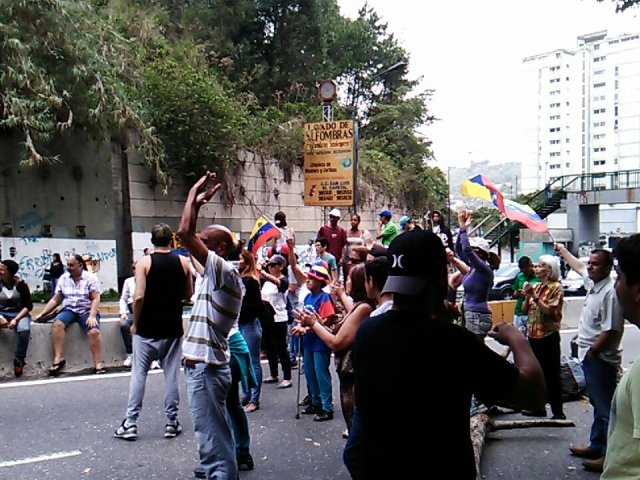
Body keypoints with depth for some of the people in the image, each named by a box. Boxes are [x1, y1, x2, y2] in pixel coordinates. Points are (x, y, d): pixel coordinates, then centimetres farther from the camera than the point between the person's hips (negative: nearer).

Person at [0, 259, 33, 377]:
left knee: (24, 330, -34)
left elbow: (28, 305, -5)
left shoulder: (21, 284, -6)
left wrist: (16, 319, -19)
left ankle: (19, 361, -15)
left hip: (19, 313, -2)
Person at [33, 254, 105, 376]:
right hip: (69, 310, 3)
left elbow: (96, 299, -8)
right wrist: (41, 314, 2)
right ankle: (59, 358, -26)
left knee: (94, 331, -29)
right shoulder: (63, 278, 9)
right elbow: (55, 299, 11)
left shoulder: (91, 278, -1)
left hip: (86, 310, -3)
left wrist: (92, 316, -21)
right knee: (57, 324, -29)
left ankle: (98, 364, -25)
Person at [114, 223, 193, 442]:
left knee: (138, 374, 6)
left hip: (146, 329, -2)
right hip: (173, 329, 2)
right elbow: (188, 294, 8)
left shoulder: (144, 262, -8)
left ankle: (130, 423, 9)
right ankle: (172, 423, 14)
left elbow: (139, 296, -15)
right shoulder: (182, 262, 1)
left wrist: (135, 323, -3)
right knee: (171, 375, 8)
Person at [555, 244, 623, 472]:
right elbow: (578, 266, 30)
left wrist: (592, 351, -17)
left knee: (605, 407, -3)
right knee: (597, 404, 19)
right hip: (590, 357, 10)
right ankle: (596, 445, 30)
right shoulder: (593, 282, 8)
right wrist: (562, 251, 42)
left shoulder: (611, 291, -20)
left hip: (600, 358, -10)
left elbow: (611, 330, -24)